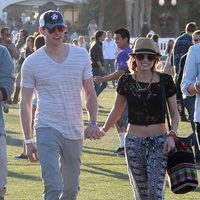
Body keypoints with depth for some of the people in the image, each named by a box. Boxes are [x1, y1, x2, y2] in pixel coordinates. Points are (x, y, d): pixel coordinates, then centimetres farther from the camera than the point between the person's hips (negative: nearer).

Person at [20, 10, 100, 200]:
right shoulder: (32, 62, -3)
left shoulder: (81, 55, 5)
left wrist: (93, 122, -4)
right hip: (47, 129, -3)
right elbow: (25, 103, 2)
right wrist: (28, 140, -1)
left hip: (75, 131, 4)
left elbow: (90, 93, 12)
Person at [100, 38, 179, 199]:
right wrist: (104, 130, 24)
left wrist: (172, 135, -12)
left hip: (159, 142, -2)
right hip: (134, 142, 2)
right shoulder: (126, 81, 1)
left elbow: (175, 113, 3)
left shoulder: (165, 81, -4)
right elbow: (117, 111, 16)